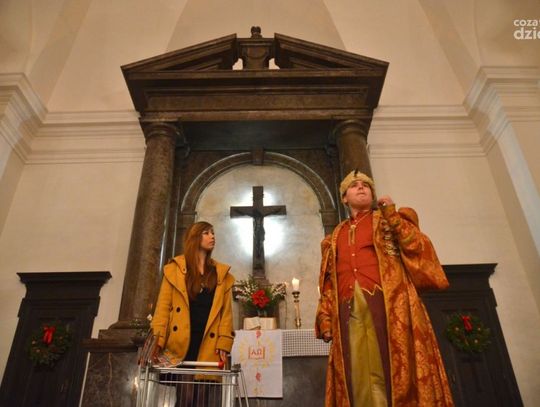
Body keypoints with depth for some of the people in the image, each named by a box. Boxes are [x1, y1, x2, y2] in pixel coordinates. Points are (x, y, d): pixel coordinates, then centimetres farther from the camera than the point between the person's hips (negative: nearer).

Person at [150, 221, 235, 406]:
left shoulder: (222, 274, 13)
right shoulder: (175, 269, 8)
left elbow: (226, 312, 6)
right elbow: (163, 307, 1)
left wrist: (224, 343, -6)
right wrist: (157, 340, -11)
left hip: (208, 346, 2)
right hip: (180, 344, -1)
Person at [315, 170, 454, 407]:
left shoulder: (388, 219, 17)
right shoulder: (336, 237, 24)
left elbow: (418, 247, 1)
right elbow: (328, 282, 16)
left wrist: (392, 215, -3)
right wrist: (325, 318, 5)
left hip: (388, 303, -2)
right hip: (349, 310, 3)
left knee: (394, 370, -7)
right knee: (360, 378, -2)